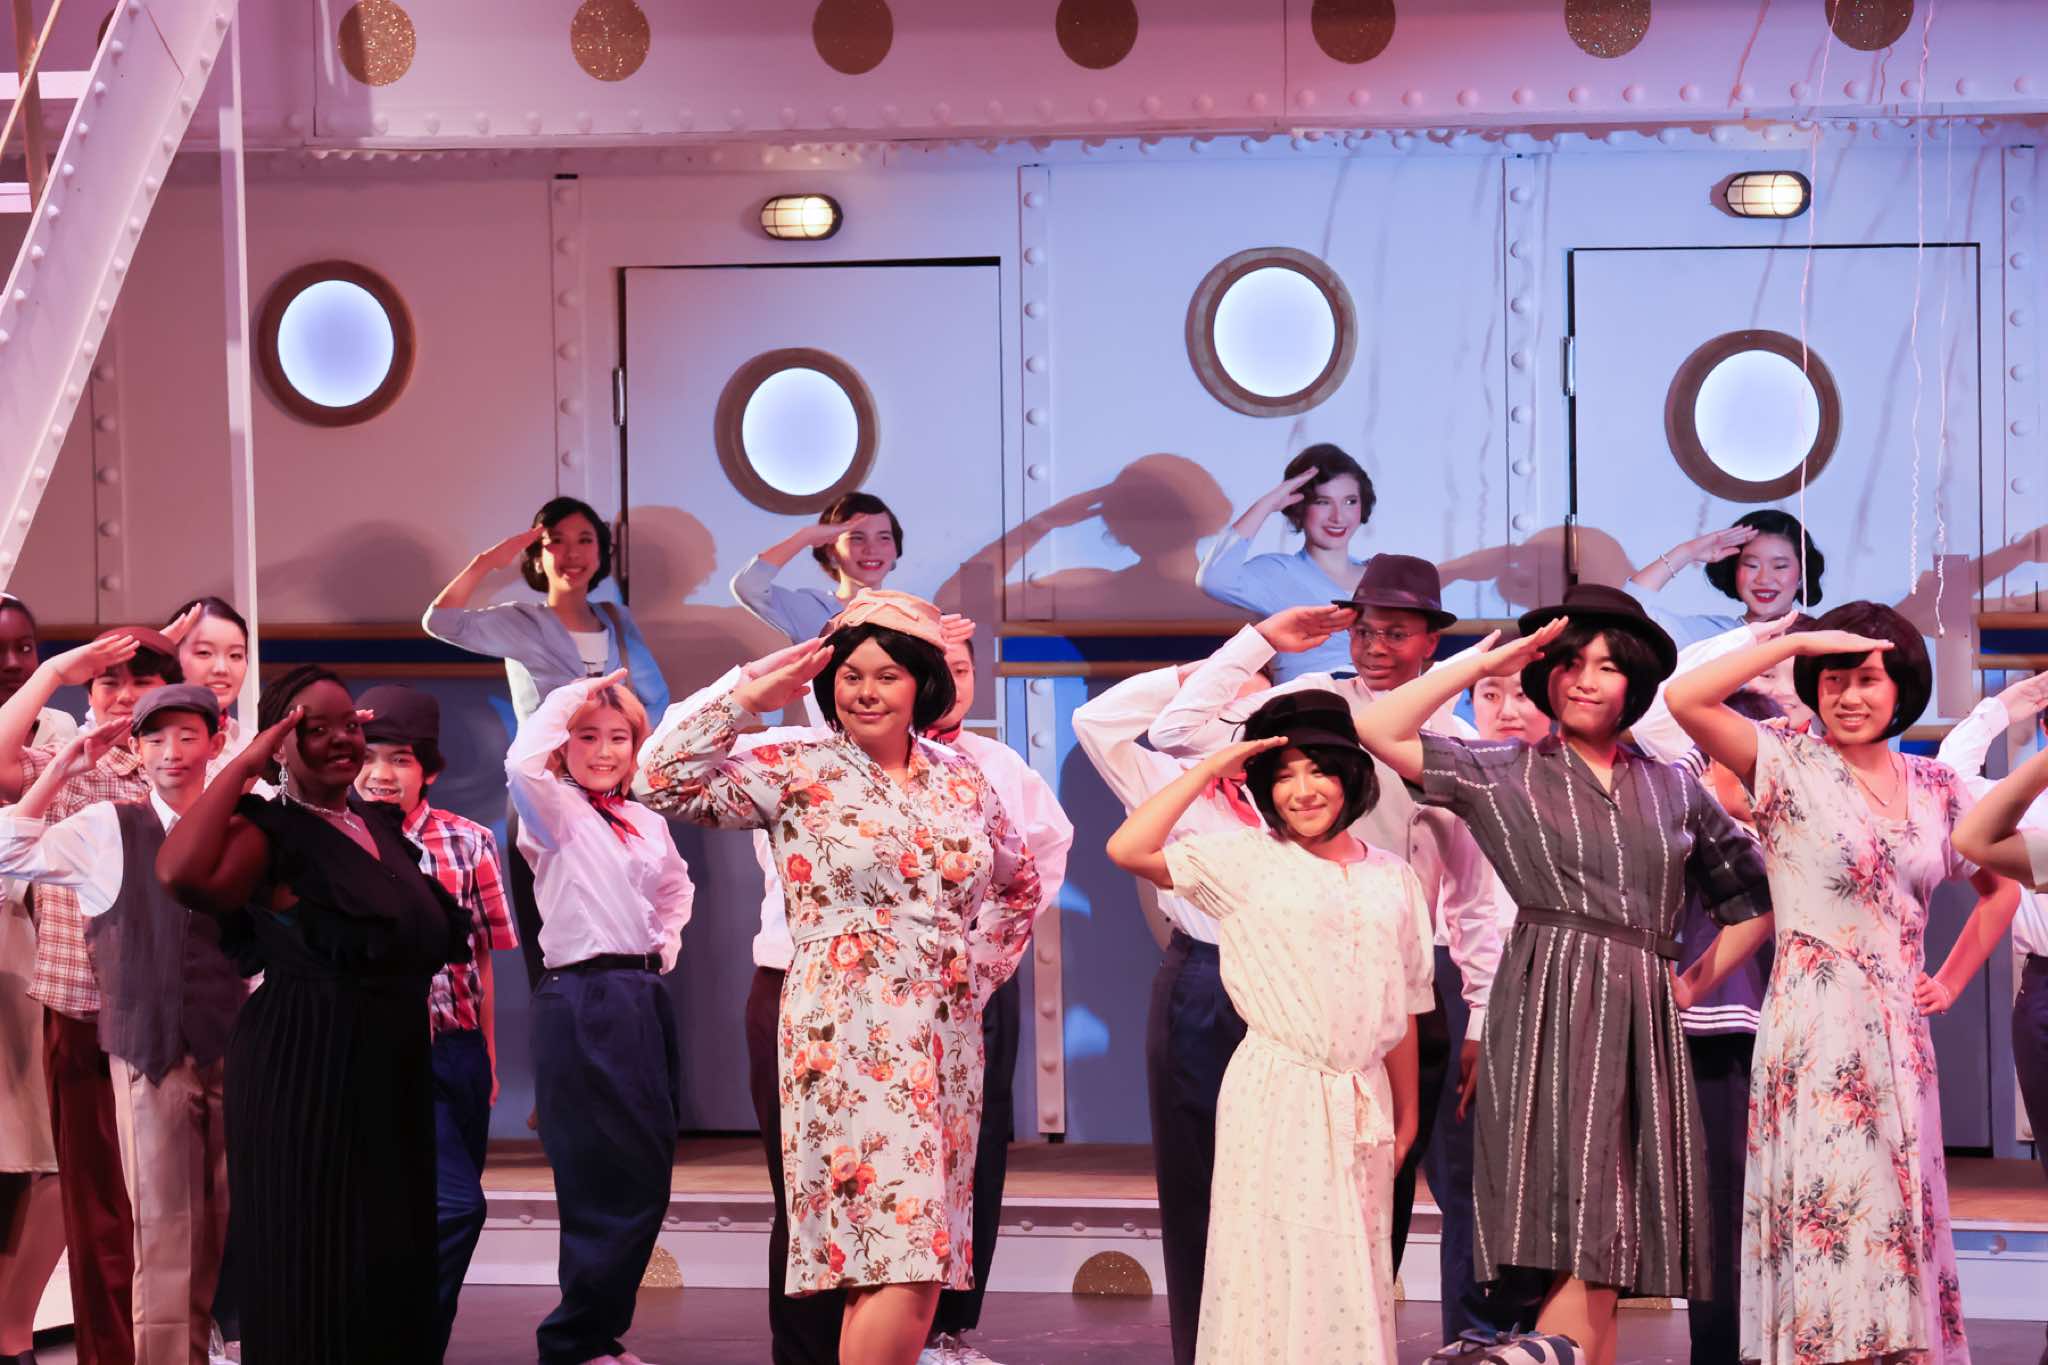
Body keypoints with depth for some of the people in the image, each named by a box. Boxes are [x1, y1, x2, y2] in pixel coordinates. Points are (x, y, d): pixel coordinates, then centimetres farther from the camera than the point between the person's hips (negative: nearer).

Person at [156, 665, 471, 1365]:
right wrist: (240, 767, -24)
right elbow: (182, 874, -34)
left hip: (392, 1069, 8)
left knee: (390, 1260, 14)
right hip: (305, 1070, -8)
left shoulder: (378, 821, 11)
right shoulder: (271, 831, -12)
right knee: (315, 1267, 1)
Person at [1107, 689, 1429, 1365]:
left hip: (1364, 1102, 4)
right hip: (1277, 1098, -4)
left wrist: (1407, 1117, 14)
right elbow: (1128, 849, -16)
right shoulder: (1248, 860, -2)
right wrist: (1210, 769, -9)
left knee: (1355, 1273, 9)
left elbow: (1403, 1010, 13)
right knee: (1278, 1268, -1)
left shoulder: (1392, 877, 9)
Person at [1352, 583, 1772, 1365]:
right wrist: (1485, 662, 1)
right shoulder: (1504, 775, 7)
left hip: (1644, 1019, 4)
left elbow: (1753, 889, 21)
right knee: (1582, 1253, -16)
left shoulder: (1674, 789, 16)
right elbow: (1378, 730, -3)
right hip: (1551, 1011, -4)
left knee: (1606, 1262, 1)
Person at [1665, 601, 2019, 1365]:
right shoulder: (1790, 767, -2)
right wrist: (1796, 640, -13)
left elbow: (2001, 888, 25)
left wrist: (1951, 982, 16)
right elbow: (1686, 699, -17)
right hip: (1815, 1032, -5)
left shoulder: (1935, 788, 11)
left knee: (1897, 1218, 7)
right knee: (1830, 1215, -8)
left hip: (1899, 1036, 5)